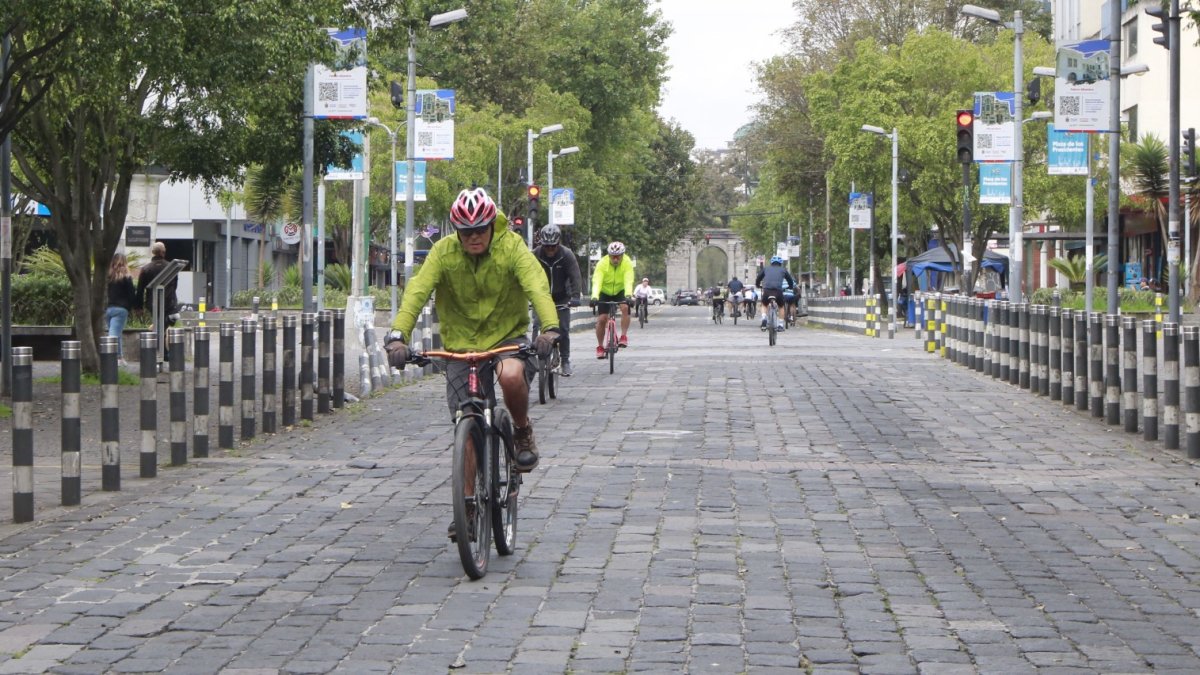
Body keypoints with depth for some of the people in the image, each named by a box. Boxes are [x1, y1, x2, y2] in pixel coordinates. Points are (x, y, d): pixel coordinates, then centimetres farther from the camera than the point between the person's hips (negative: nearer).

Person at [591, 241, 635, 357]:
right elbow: (597, 282, -35)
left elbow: (628, 281, -35)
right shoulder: (602, 264, -26)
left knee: (625, 308, -29)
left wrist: (628, 295, -53)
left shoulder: (627, 263, -24)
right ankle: (600, 346, 7)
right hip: (605, 292, 0)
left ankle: (624, 336, -17)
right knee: (602, 319, -10)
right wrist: (594, 297, -52)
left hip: (620, 291, 0)